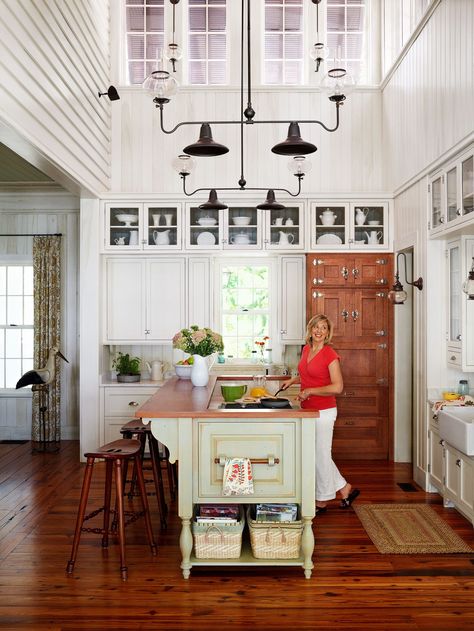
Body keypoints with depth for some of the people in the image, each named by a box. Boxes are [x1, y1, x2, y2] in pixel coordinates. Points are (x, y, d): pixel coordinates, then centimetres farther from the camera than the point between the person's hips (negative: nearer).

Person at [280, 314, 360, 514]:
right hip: (308, 410, 8)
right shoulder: (306, 349, 8)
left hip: (323, 412, -8)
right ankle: (345, 490, 30)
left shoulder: (330, 354, -15)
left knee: (321, 455, 3)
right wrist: (293, 380, 12)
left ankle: (322, 501, 21)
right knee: (318, 455, 15)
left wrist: (309, 391, -20)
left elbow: (337, 387, -20)